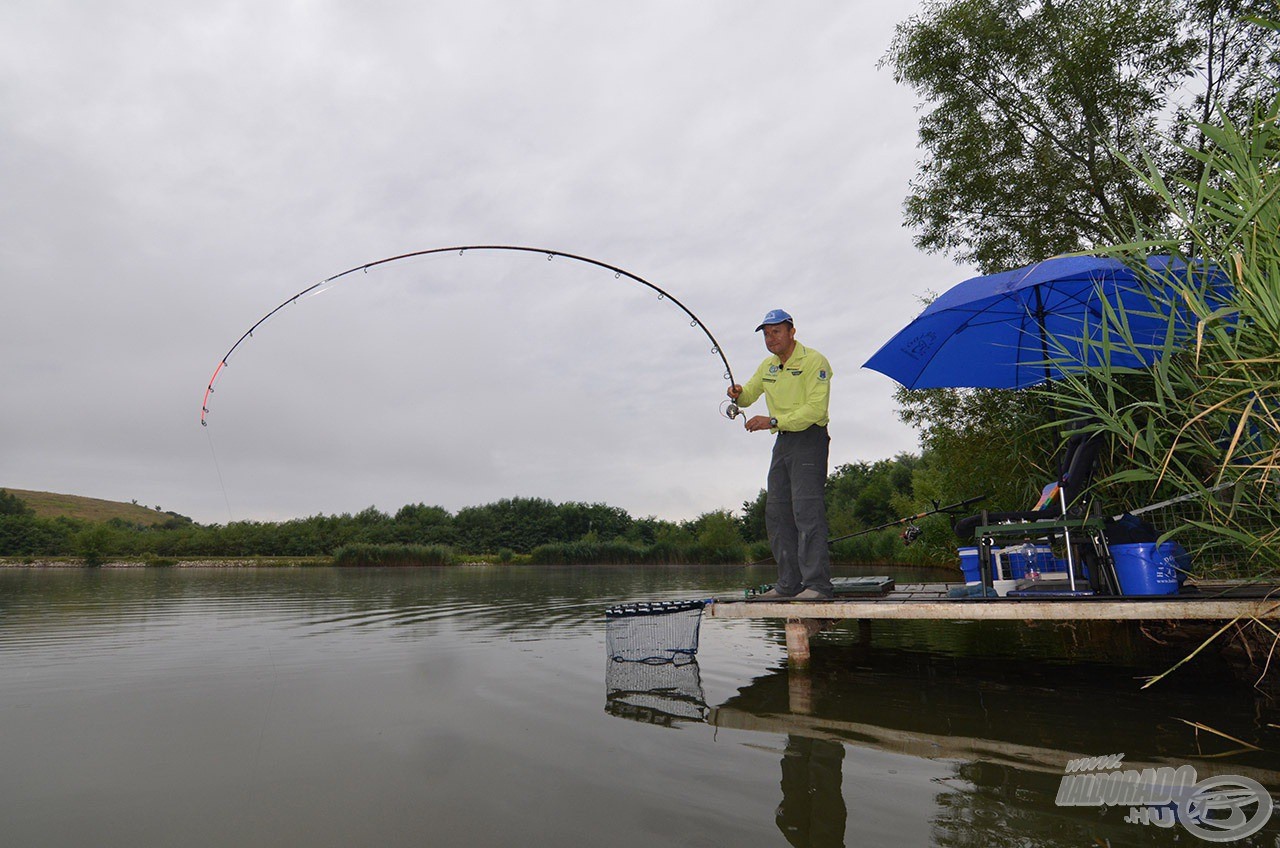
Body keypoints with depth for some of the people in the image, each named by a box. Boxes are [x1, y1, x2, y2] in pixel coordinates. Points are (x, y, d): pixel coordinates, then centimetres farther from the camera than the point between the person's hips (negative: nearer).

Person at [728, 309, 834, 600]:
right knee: (776, 513, 6)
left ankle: (817, 584, -12)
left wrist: (773, 421, -22)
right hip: (783, 441, 8)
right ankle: (788, 584, 11)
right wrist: (738, 394, -3)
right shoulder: (767, 366, 15)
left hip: (810, 438, -8)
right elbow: (747, 396, 22)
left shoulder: (813, 361, -9)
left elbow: (816, 409, -17)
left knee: (806, 509, -15)